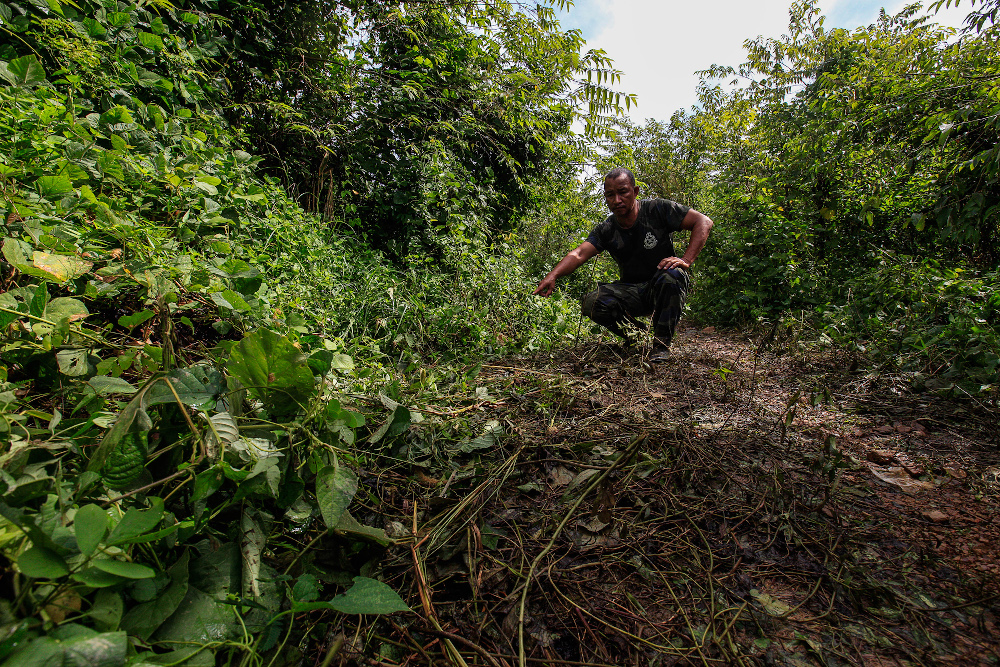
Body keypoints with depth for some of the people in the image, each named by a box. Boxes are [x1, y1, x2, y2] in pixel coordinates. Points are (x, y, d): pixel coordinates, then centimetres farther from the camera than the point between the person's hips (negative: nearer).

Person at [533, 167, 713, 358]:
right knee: (591, 303, -22)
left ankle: (661, 344, -16)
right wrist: (553, 275, -34)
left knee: (671, 276, -37)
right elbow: (578, 254, -15)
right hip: (632, 291, 3)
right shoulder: (606, 231, -1)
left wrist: (686, 260, -23)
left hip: (664, 292, -2)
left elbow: (703, 222, -10)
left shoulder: (657, 209, -8)